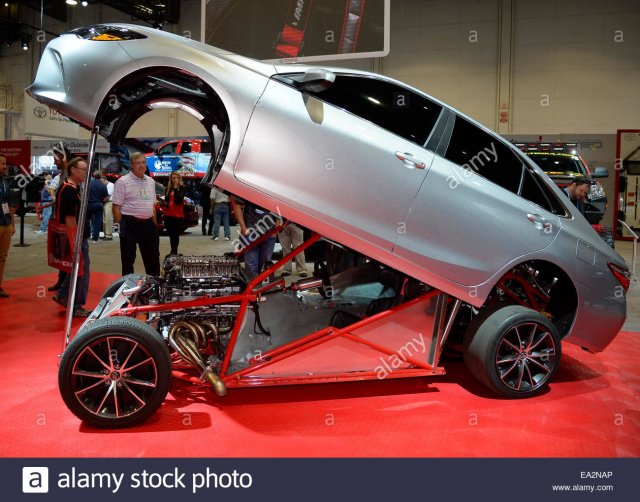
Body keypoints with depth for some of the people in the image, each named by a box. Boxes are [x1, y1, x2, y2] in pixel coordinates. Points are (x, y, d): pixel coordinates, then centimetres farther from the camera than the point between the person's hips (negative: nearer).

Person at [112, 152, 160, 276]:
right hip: (130, 223, -6)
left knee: (153, 257, 13)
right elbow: (116, 207, -10)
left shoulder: (150, 181, 12)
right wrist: (122, 226, -13)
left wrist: (155, 223, 14)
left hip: (147, 223, 6)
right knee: (128, 258, 5)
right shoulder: (123, 182, -8)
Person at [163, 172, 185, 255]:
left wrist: (175, 188, -19)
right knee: (170, 234, 10)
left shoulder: (181, 188, -4)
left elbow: (179, 199, -18)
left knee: (175, 234, -2)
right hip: (168, 214, 5)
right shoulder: (168, 188, 10)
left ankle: (174, 251, 2)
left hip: (178, 215, -5)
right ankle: (173, 251, 22)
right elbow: (166, 199, 19)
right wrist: (165, 203, -4)